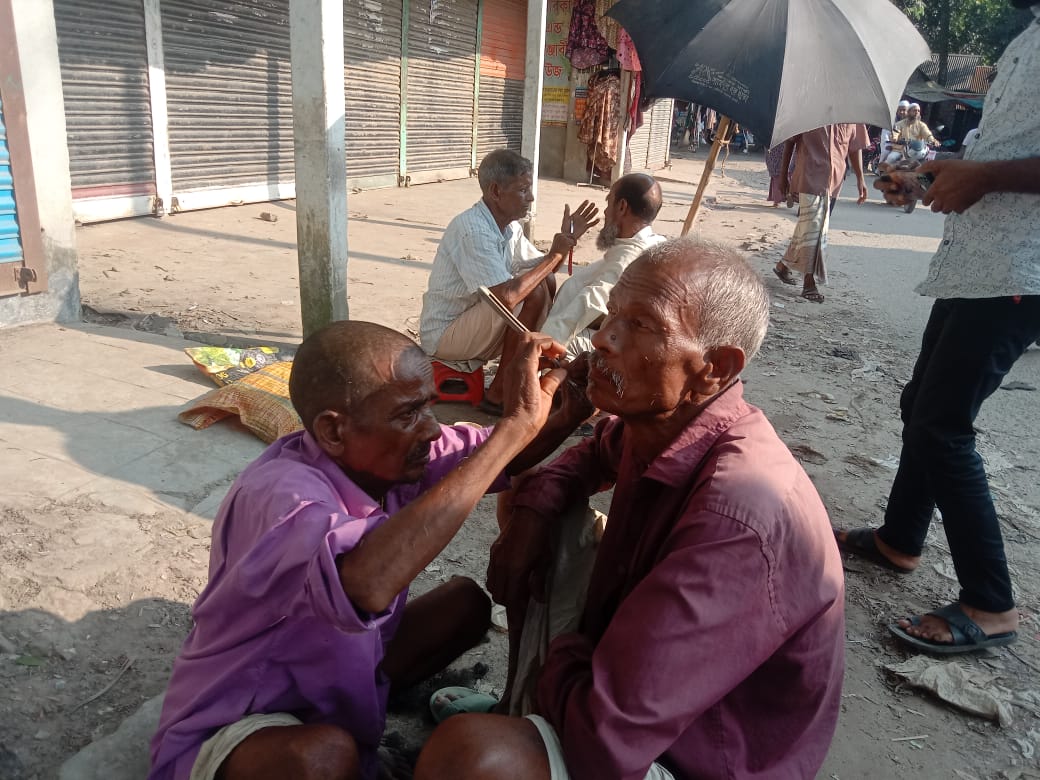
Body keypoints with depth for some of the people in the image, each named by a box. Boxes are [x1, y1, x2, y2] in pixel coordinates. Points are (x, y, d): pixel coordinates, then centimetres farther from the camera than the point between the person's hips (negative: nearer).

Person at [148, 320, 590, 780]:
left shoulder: (382, 457, -12)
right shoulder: (280, 495, -35)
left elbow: (496, 458, 1)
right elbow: (365, 588, -56)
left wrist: (571, 409, -21)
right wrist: (514, 425, -49)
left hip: (334, 675, 7)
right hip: (233, 729, -6)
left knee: (466, 601, 0)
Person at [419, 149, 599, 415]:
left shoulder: (509, 226, 4)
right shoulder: (473, 230, -25)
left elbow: (541, 270, 14)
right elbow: (506, 297, -34)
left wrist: (567, 239, -3)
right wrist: (555, 255, -23)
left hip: (473, 321, 9)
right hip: (444, 335, -9)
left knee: (547, 284, 4)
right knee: (534, 293, -23)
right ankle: (500, 392, -13)